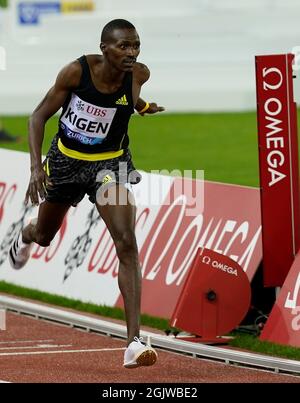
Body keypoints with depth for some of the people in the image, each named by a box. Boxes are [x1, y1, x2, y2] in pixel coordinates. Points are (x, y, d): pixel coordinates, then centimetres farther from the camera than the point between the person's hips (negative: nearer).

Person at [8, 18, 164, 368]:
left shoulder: (138, 75, -17)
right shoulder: (76, 71, -24)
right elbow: (39, 116, -16)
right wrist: (36, 166, -24)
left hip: (111, 163, 0)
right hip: (66, 159, 0)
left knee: (127, 243, -21)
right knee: (44, 236, 24)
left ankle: (134, 342, -26)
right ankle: (25, 237, 68)